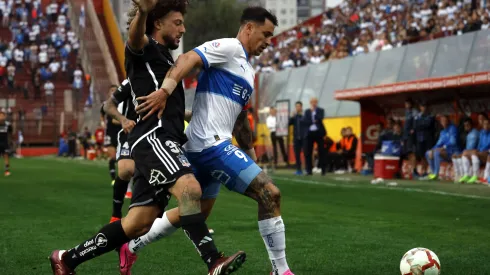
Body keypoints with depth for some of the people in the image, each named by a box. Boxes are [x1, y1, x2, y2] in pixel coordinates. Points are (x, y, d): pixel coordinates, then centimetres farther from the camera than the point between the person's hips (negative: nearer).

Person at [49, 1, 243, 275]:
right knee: (189, 187, -30)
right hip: (153, 136, -9)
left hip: (163, 142, 9)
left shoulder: (165, 58, 29)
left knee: (138, 224, 5)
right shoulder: (145, 48, 2)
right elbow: (135, 37, -27)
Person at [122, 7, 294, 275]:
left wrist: (249, 151, 29)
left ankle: (131, 247, 30)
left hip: (205, 147, 11)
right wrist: (165, 90, -37)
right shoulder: (228, 47, -7)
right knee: (270, 194, -13)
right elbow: (188, 59, -23)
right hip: (211, 144, -11)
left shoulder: (248, 70, 22)